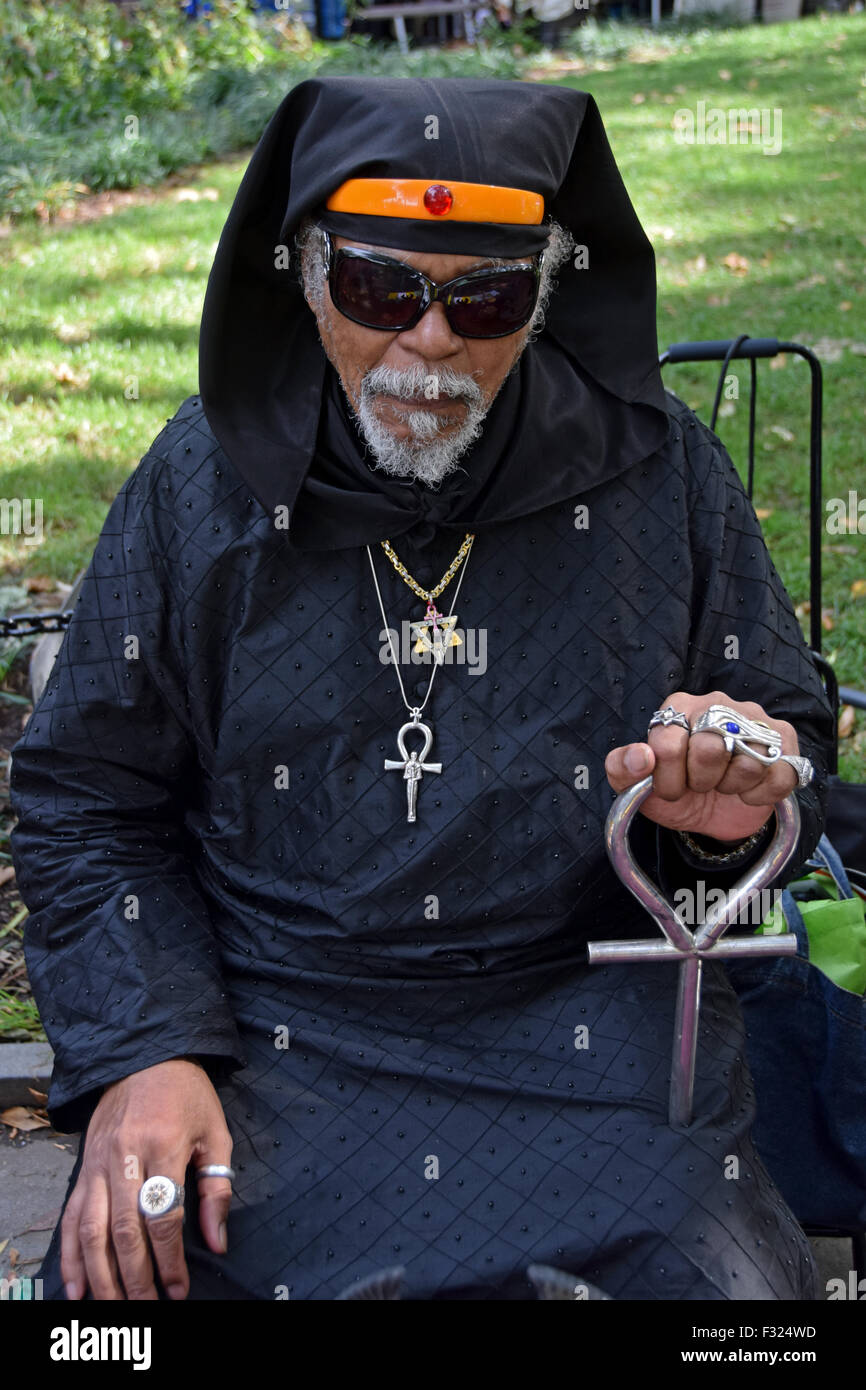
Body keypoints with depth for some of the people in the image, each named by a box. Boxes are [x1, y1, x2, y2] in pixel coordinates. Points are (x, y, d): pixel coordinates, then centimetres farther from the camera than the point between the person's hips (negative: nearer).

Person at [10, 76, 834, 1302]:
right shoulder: (201, 482, -1)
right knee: (117, 1279, -20)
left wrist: (733, 811, -14)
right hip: (266, 1033, 0)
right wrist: (141, 1051, -10)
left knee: (739, 1289, -20)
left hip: (595, 1033, 1)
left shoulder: (659, 468, -1)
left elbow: (795, 743, 11)